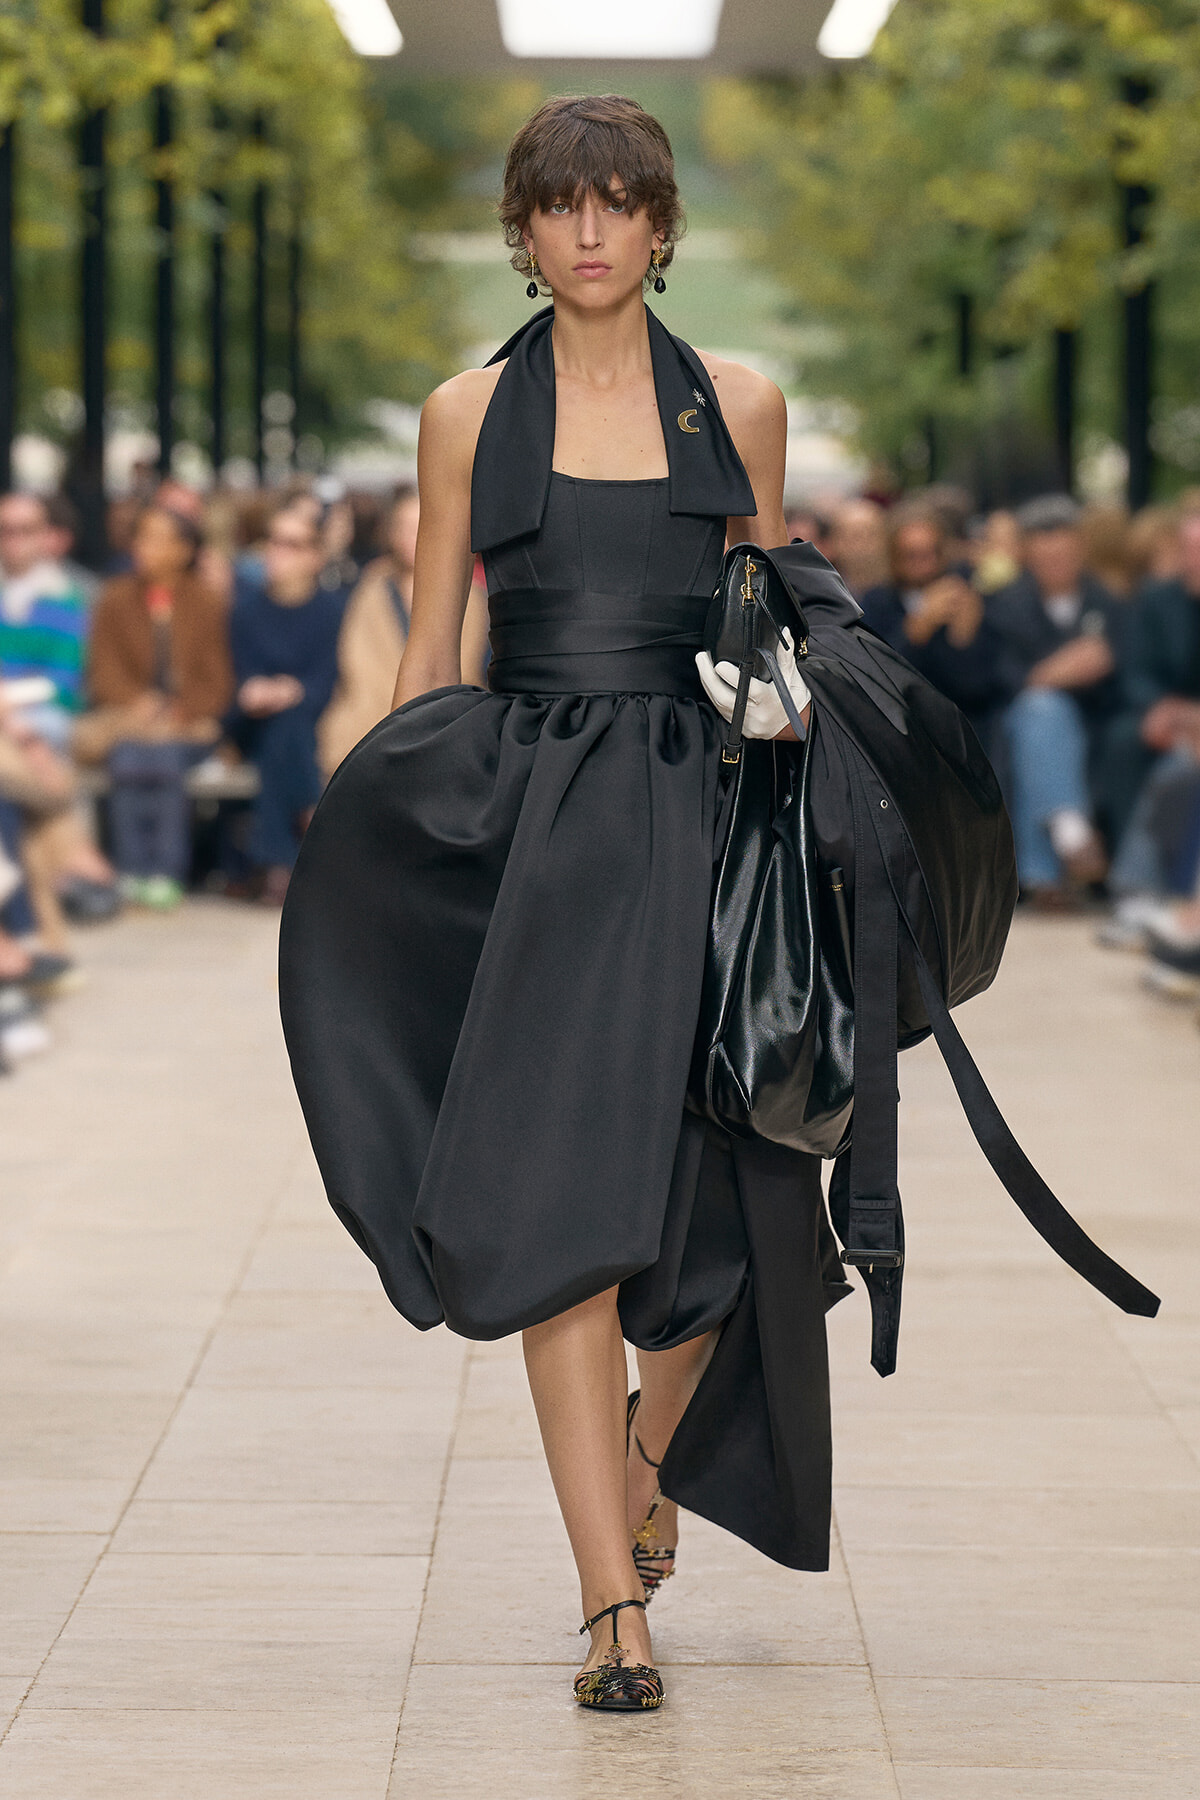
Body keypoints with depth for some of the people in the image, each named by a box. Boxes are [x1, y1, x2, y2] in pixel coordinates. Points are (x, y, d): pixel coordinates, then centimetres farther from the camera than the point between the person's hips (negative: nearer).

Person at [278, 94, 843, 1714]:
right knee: (556, 1199, -11)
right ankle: (615, 1605, -8)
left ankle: (652, 1451, 38)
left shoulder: (740, 407, 8)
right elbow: (430, 651, 9)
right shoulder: (470, 414, 7)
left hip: (697, 819, 1)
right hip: (524, 828, -1)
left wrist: (783, 706, -2)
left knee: (717, 1205, 4)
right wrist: (393, 831, 3)